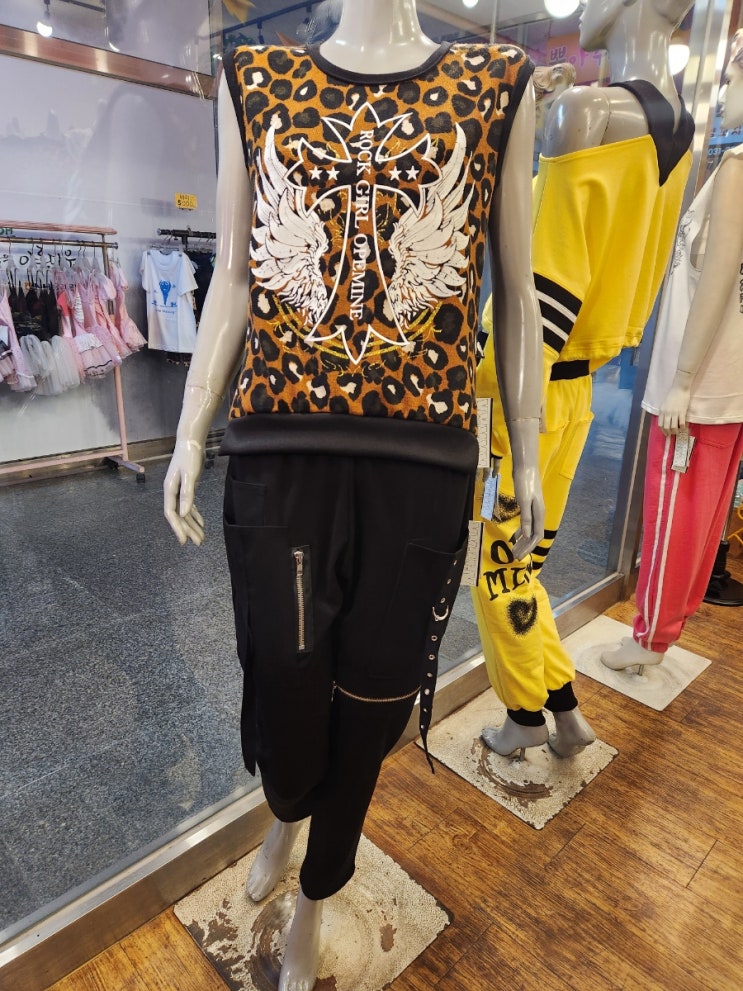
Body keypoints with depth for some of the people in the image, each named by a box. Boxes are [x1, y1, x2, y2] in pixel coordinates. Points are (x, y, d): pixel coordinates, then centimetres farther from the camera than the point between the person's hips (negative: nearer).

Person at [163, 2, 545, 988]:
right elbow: (232, 280, 11)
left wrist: (527, 456, 7)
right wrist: (190, 433, 6)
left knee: (370, 695, 10)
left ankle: (315, 898, 42)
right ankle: (286, 814, 43)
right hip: (280, 447, 1)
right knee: (285, 681, 1)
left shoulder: (498, 87, 10)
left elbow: (516, 294, 8)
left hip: (421, 457, 0)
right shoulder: (255, 83, 13)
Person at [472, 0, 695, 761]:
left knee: (499, 568, 9)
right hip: (575, 386, 8)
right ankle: (565, 711, 34)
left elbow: (549, 292, -21)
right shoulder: (679, 130, 13)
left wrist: (497, 416, -18)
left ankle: (526, 717, 30)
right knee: (520, 563, 20)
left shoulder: (586, 109, -14)